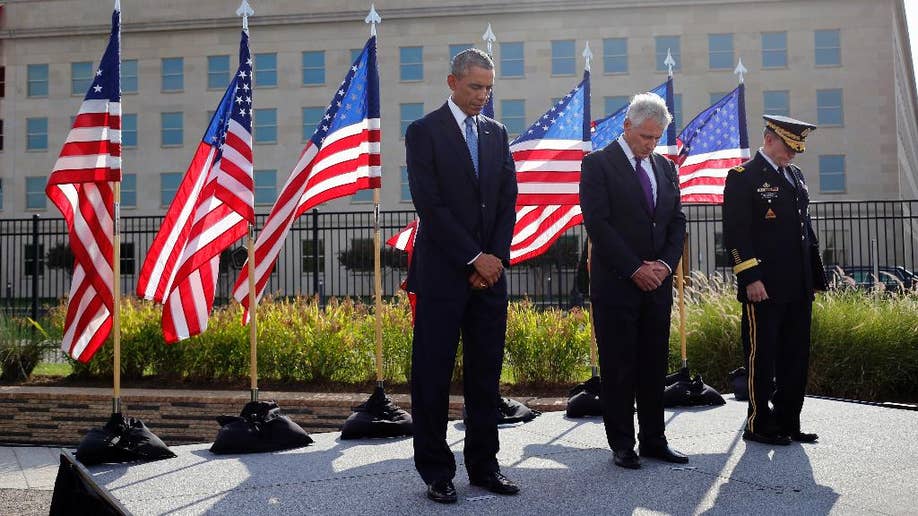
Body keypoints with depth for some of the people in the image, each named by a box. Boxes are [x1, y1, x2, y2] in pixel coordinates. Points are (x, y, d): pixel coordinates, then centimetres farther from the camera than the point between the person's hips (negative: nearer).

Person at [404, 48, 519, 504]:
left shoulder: (496, 134, 14)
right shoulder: (424, 132, -2)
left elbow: (508, 201, 10)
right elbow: (429, 204, -11)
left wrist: (495, 258, -4)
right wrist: (475, 257, -12)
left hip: (489, 272, 5)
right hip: (443, 273, -5)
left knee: (486, 373, 8)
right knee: (433, 375, 0)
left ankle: (483, 465, 19)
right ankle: (436, 471, 11)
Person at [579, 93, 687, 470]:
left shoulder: (665, 167, 15)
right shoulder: (598, 164, -4)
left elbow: (677, 222, 14)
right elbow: (597, 223, -12)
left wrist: (666, 263, -3)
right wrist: (635, 269, -14)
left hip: (658, 283, 6)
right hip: (616, 284, -5)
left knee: (654, 366, 9)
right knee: (618, 367, 0)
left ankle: (653, 440, 18)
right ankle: (622, 445, 9)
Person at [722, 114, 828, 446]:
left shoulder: (796, 176, 17)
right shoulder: (743, 177, -6)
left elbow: (806, 228, 21)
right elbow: (735, 233, -13)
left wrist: (816, 275, 17)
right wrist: (751, 278, -18)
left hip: (798, 288, 8)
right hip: (764, 288, -7)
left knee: (796, 357, 11)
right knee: (762, 357, 1)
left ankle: (788, 423, 20)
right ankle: (759, 425, 10)